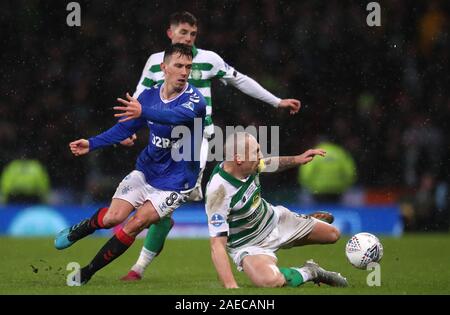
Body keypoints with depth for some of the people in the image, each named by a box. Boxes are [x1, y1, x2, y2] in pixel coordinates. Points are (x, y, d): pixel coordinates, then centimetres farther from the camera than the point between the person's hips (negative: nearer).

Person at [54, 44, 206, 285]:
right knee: (112, 218, -9)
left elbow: (177, 115, -42)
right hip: (146, 171, 4)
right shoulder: (150, 95, -1)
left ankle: (87, 273, 2)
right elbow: (125, 128, 7)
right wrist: (91, 144, -5)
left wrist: (143, 112, -59)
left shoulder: (194, 99, -19)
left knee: (134, 225, -14)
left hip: (175, 182, -4)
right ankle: (77, 231, 26)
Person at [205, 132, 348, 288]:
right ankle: (309, 272, -9)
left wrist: (296, 159, 5)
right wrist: (231, 287, -43)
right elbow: (217, 245, -36)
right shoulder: (218, 191, -35)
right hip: (248, 245, -7)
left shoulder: (249, 165, -14)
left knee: (332, 234, 11)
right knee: (270, 281, -38)